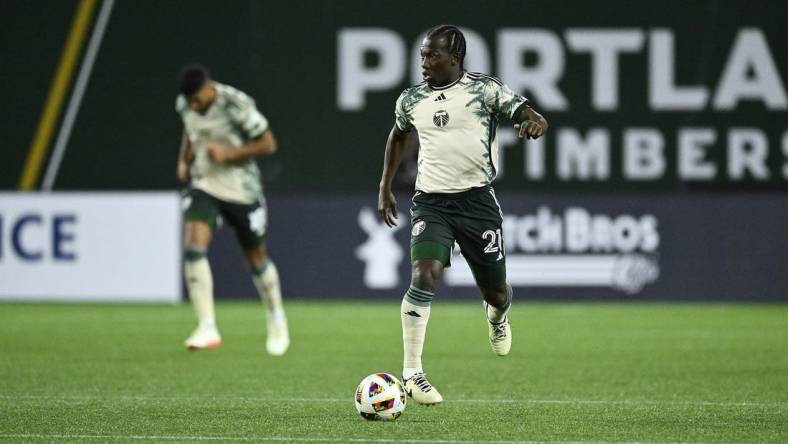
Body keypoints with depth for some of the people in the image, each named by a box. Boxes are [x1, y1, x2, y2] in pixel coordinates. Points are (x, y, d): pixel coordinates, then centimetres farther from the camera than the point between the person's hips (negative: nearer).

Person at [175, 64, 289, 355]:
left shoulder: (237, 105, -21)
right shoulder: (184, 105, -4)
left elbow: (268, 144, -14)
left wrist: (228, 153, -25)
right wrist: (184, 159, 5)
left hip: (242, 190, -3)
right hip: (203, 186, 3)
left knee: (256, 259, 11)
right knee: (193, 248, -21)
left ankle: (276, 320, 38)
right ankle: (207, 328, -23)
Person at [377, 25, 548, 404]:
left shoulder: (485, 88, -4)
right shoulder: (411, 100, 7)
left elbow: (531, 116, -10)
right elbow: (397, 136, 27)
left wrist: (533, 123, -34)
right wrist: (385, 187, 25)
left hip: (476, 200, -1)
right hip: (431, 202, 1)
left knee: (496, 293, 9)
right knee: (424, 277, -23)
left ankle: (496, 318, 50)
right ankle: (412, 374, -18)